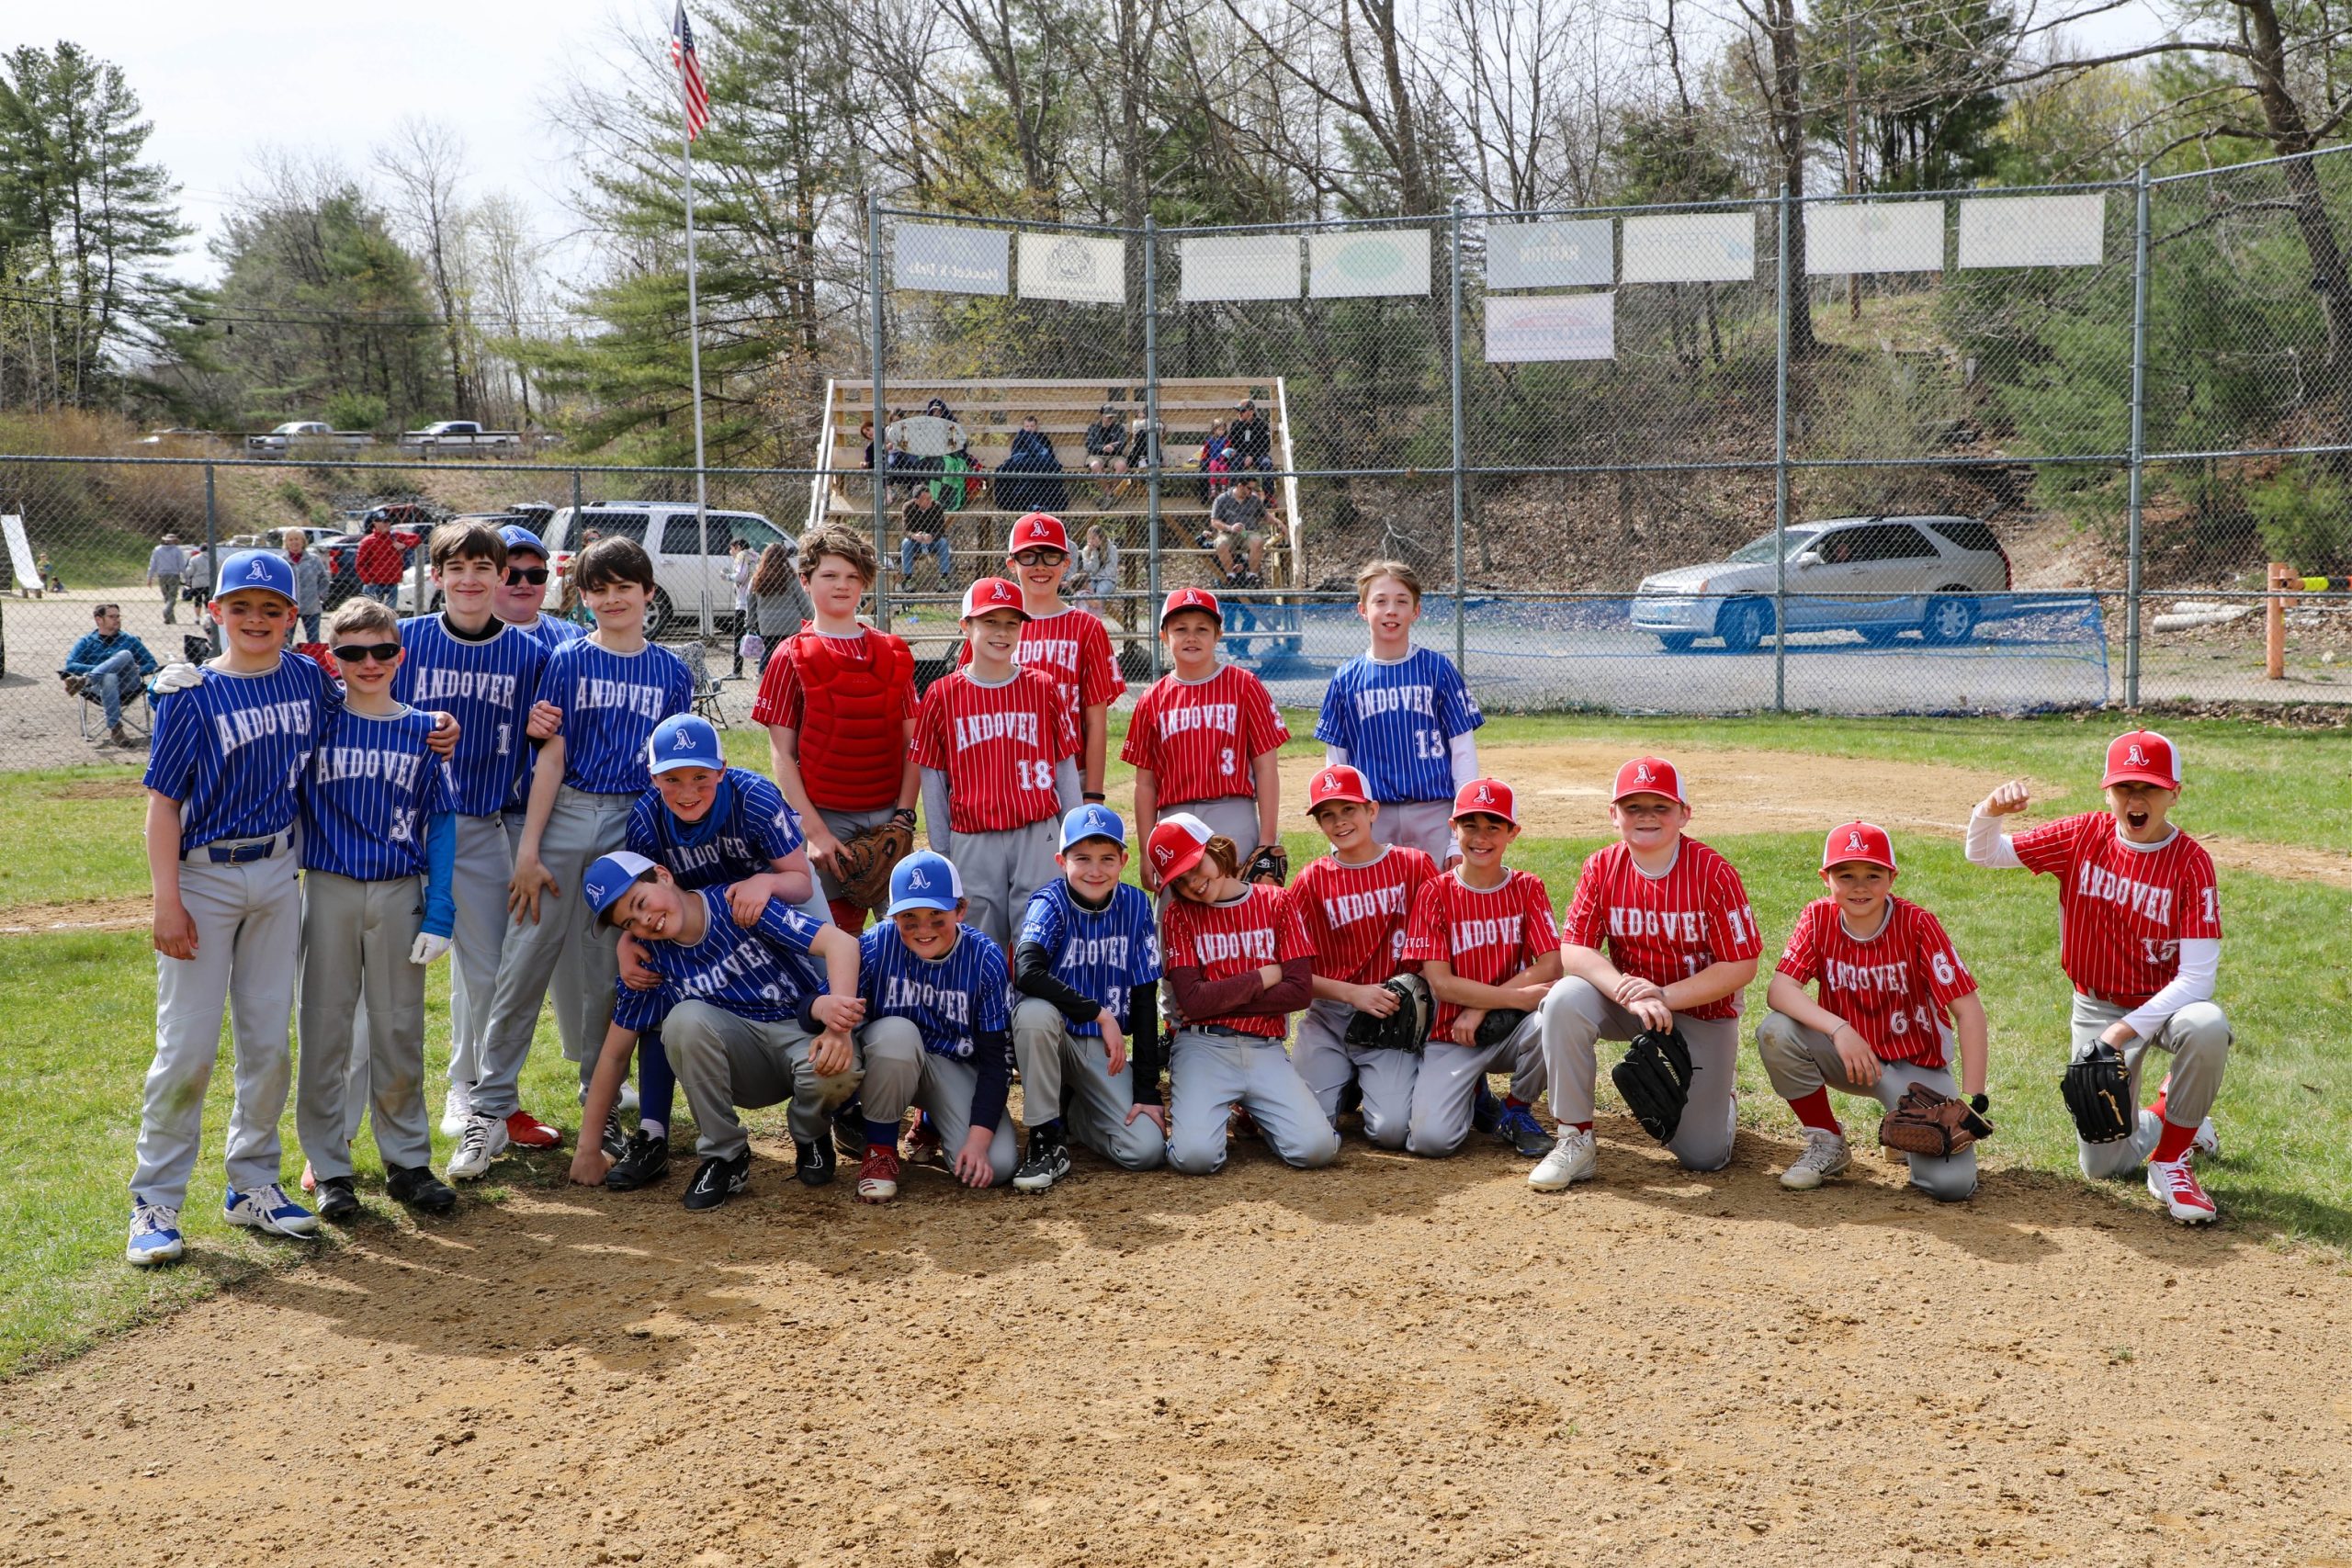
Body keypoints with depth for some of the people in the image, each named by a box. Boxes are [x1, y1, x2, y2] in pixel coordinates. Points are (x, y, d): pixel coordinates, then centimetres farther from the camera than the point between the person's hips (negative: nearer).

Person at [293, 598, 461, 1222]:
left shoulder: (422, 731, 3)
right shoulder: (315, 722, 1)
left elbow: (441, 823, 3)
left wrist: (439, 912, -4)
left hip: (400, 894, 1)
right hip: (328, 890, -1)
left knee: (399, 1031, 8)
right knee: (325, 1029, 4)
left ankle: (408, 1160, 19)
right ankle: (329, 1168, 14)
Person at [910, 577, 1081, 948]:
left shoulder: (1042, 688, 4)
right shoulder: (942, 694, 2)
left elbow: (1066, 768, 7)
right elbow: (932, 779, 5)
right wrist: (941, 853, 5)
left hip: (1038, 837, 0)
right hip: (972, 843, 0)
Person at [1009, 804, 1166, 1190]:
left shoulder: (1135, 906, -5)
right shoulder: (1051, 903, -14)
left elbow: (1144, 1001, -3)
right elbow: (1026, 972, -34)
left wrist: (1147, 1091, -7)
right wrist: (1099, 1013, -33)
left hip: (1105, 1049, 3)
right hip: (1051, 1037, -3)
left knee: (1146, 1151, -15)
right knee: (1034, 1010, -37)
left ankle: (1071, 1111, 17)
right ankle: (1046, 1137, -19)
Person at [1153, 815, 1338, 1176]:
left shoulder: (1275, 903, 7)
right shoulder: (1180, 914, 5)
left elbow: (1300, 991, -3)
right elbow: (1191, 1000, -9)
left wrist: (1218, 1000, -6)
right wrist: (1264, 977, -4)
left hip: (1265, 1050, 2)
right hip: (1203, 1047, -2)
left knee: (1318, 1148, -20)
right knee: (1196, 1156, -27)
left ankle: (1254, 1111, 12)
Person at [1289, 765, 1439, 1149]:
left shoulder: (1414, 865, 2)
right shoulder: (1310, 882, 3)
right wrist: (1352, 993, -14)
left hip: (1394, 1017, -1)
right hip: (1328, 1017, 1)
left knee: (1392, 1129, -19)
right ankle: (1348, 1084, 19)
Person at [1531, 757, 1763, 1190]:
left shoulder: (1713, 872, -18)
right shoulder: (1602, 867, -10)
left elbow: (1742, 966, -18)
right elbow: (1574, 950, -13)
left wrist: (1664, 996, -28)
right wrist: (1630, 993, -31)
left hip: (1703, 1012, -2)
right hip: (1628, 1005, 2)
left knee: (1703, 1157, -3)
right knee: (1564, 1000, -31)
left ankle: (1717, 1094, 35)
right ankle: (1575, 1141, -18)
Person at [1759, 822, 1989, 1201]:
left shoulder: (1917, 924, -16)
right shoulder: (1819, 918, -9)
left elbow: (1969, 1010, -18)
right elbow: (1779, 990, -21)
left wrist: (1972, 1098, -25)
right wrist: (1838, 1028, -37)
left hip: (1913, 1065, -2)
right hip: (1847, 1055, 2)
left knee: (1950, 1183, -23)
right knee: (1776, 1032, -28)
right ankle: (1827, 1143, -5)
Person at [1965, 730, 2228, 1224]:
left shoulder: (2191, 862, -18)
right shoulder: (2084, 835, -8)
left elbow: (2197, 976, -22)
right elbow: (1984, 854, -4)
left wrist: (2125, 1030, -32)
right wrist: (1991, 810, -27)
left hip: (2165, 1003, -2)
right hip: (2097, 1008, 3)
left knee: (2208, 1026, -40)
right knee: (2102, 1163, 2)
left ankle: (2170, 1159, -16)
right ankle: (2161, 1123, 39)